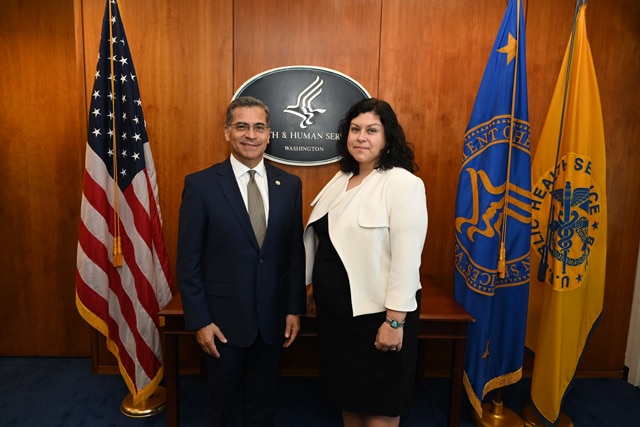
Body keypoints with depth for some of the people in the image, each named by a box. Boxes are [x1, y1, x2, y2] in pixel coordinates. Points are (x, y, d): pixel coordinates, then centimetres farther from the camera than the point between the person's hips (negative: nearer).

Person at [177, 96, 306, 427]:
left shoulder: (289, 185, 0)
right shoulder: (201, 185, -9)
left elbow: (296, 253, 3)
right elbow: (188, 261, -8)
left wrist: (295, 309, 1)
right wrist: (199, 320, -9)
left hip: (273, 319, 3)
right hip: (224, 318, -2)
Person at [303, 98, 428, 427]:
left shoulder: (403, 184, -15)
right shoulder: (341, 179, 8)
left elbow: (407, 258, -20)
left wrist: (395, 321, -20)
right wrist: (315, 287, 16)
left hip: (376, 313, -7)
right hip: (336, 310, 7)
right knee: (347, 392, 21)